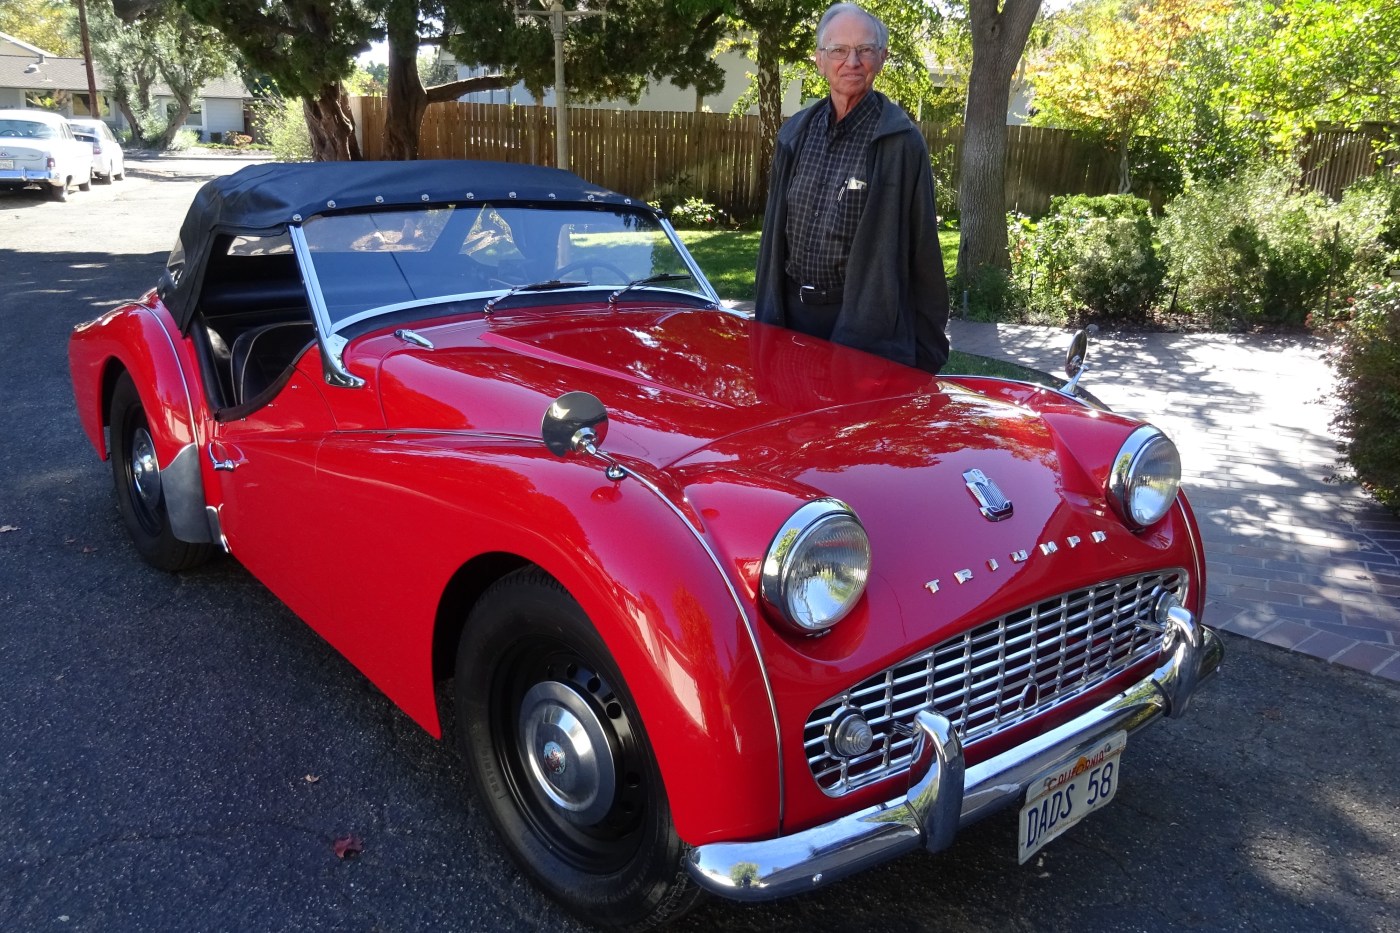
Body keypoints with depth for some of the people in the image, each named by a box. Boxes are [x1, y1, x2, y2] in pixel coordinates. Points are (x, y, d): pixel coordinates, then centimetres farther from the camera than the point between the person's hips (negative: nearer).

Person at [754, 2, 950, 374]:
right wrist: (766, 312, 14)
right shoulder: (795, 134, 7)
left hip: (865, 319, -5)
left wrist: (926, 348, -7)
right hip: (792, 313, 5)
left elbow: (922, 248, -8)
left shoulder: (901, 141, -9)